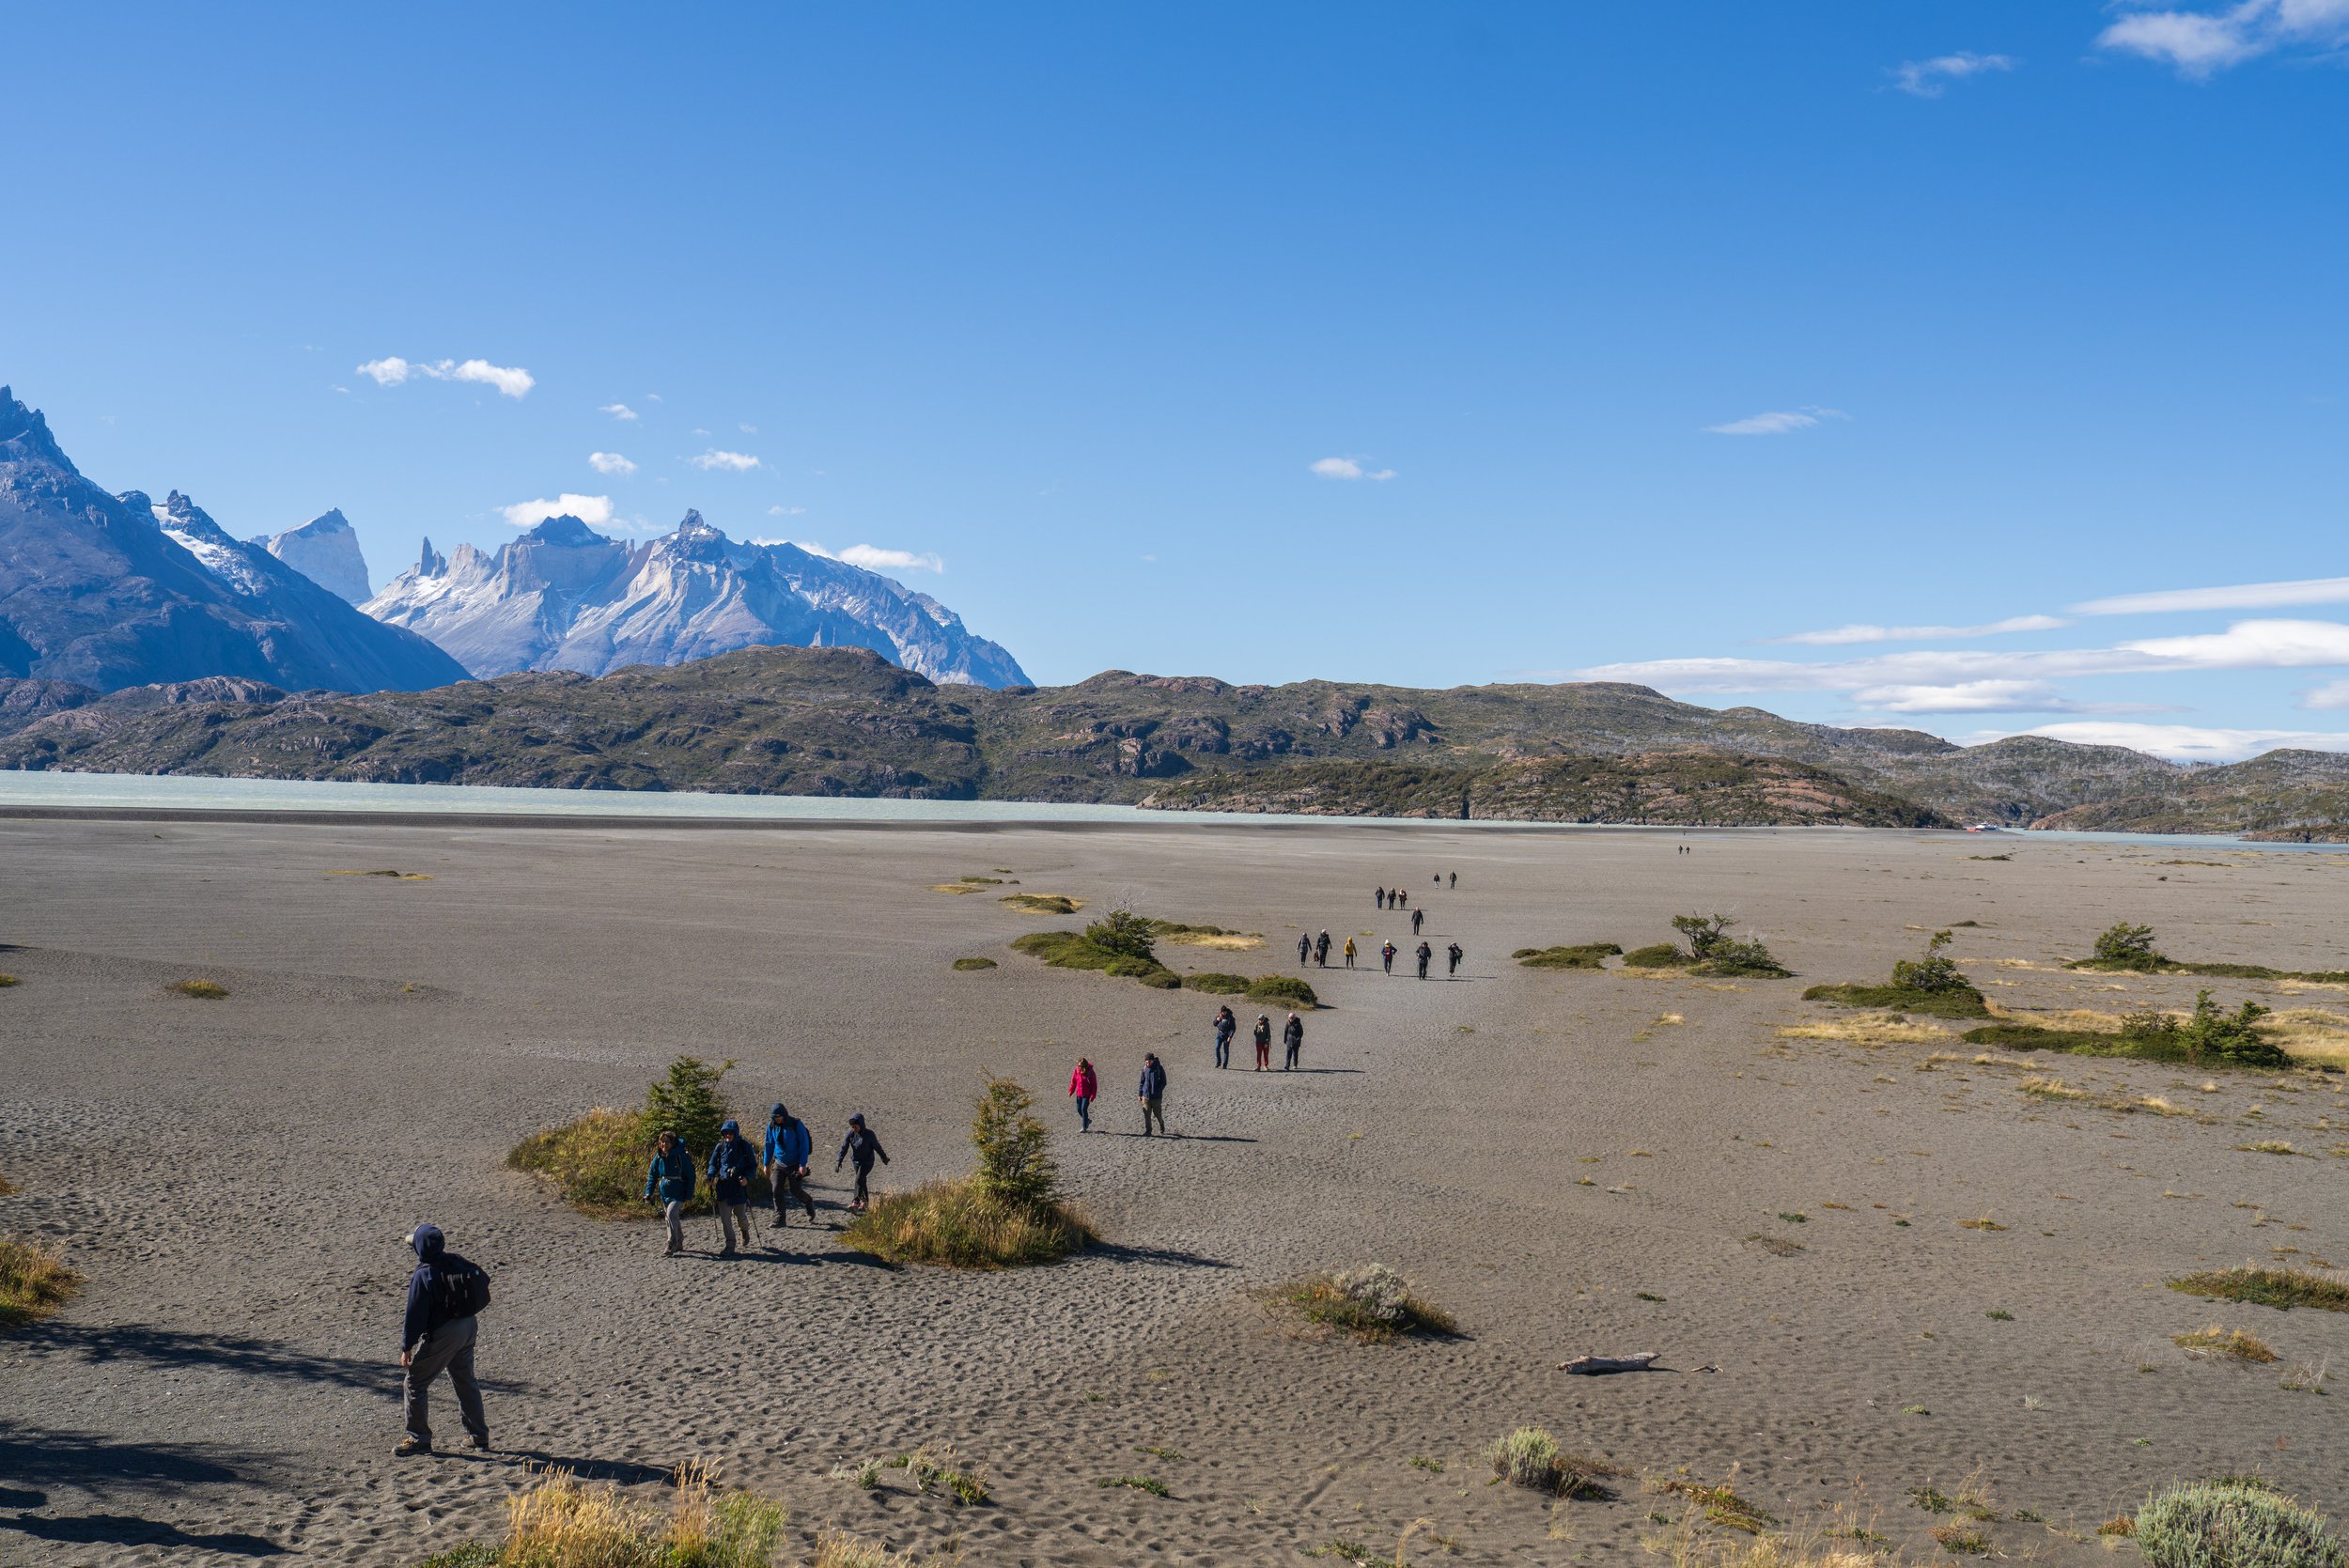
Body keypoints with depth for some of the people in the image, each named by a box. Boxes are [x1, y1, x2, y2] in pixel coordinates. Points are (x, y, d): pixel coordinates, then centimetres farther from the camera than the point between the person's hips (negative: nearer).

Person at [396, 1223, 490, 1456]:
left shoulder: (423, 1276, -20)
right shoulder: (456, 1262, 1)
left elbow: (415, 1315, -17)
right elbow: (483, 1280, 12)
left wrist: (407, 1348, -8)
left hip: (442, 1334, -8)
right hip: (469, 1326, 8)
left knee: (413, 1383, 8)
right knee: (465, 1381, 20)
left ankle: (419, 1439, 10)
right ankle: (478, 1435, 24)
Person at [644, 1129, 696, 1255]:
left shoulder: (681, 1156, -16)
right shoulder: (659, 1157, -2)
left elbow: (690, 1176, -11)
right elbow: (652, 1175, 10)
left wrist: (689, 1196, -13)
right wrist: (649, 1192, -1)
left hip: (678, 1193, -6)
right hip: (664, 1193, 6)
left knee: (671, 1214, -23)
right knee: (674, 1219, 15)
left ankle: (671, 1246, -16)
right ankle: (679, 1244, 33)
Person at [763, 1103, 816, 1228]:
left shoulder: (797, 1125, -15)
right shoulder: (772, 1126, -2)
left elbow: (804, 1145, -13)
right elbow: (769, 1145, 8)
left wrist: (803, 1164, -17)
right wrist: (766, 1164, 8)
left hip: (795, 1164, -4)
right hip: (779, 1164, 4)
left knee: (795, 1191, 1)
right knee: (777, 1190, -7)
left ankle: (809, 1204, 33)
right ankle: (780, 1220, 0)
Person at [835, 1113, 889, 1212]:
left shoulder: (869, 1134, -19)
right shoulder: (851, 1134, -9)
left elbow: (877, 1147, -7)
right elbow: (844, 1148, -10)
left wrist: (884, 1158, 6)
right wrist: (838, 1161, -19)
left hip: (868, 1161, -5)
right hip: (856, 1161, 5)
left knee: (859, 1180, -18)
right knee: (862, 1181, 16)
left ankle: (855, 1203, -23)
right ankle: (865, 1201, 31)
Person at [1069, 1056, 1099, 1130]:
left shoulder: (1090, 1072, -12)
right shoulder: (1077, 1071, -1)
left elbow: (1094, 1085, -9)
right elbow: (1073, 1081, 7)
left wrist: (1092, 1096, -16)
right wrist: (1071, 1091, -3)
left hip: (1087, 1095, -5)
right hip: (1079, 1094, 5)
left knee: (1084, 1109, -12)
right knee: (1079, 1110, 8)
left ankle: (1084, 1127, -5)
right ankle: (1087, 1120, 35)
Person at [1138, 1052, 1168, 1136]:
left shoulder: (1159, 1069, -7)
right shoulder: (1145, 1069, 4)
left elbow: (1163, 1082, -6)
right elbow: (1142, 1082, 13)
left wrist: (1158, 1092, -15)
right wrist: (1140, 1094, 10)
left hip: (1156, 1097, -3)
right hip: (1146, 1096, 3)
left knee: (1157, 1113, 7)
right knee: (1147, 1114, -1)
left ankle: (1162, 1125, 34)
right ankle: (1147, 1130, 5)